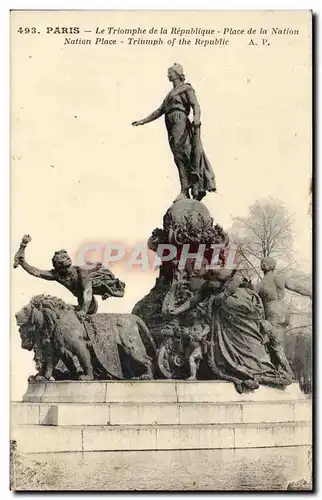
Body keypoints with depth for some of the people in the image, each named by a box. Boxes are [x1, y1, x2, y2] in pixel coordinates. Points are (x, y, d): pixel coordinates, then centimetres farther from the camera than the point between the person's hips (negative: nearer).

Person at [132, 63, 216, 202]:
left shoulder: (186, 88, 7)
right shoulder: (170, 94, 30)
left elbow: (196, 106, -7)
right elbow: (159, 111, 34)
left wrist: (197, 118, -28)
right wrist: (143, 121, 31)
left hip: (181, 123, -7)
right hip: (172, 128, 7)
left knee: (183, 156, -14)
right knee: (179, 158, -1)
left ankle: (185, 191, -19)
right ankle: (185, 192, -5)